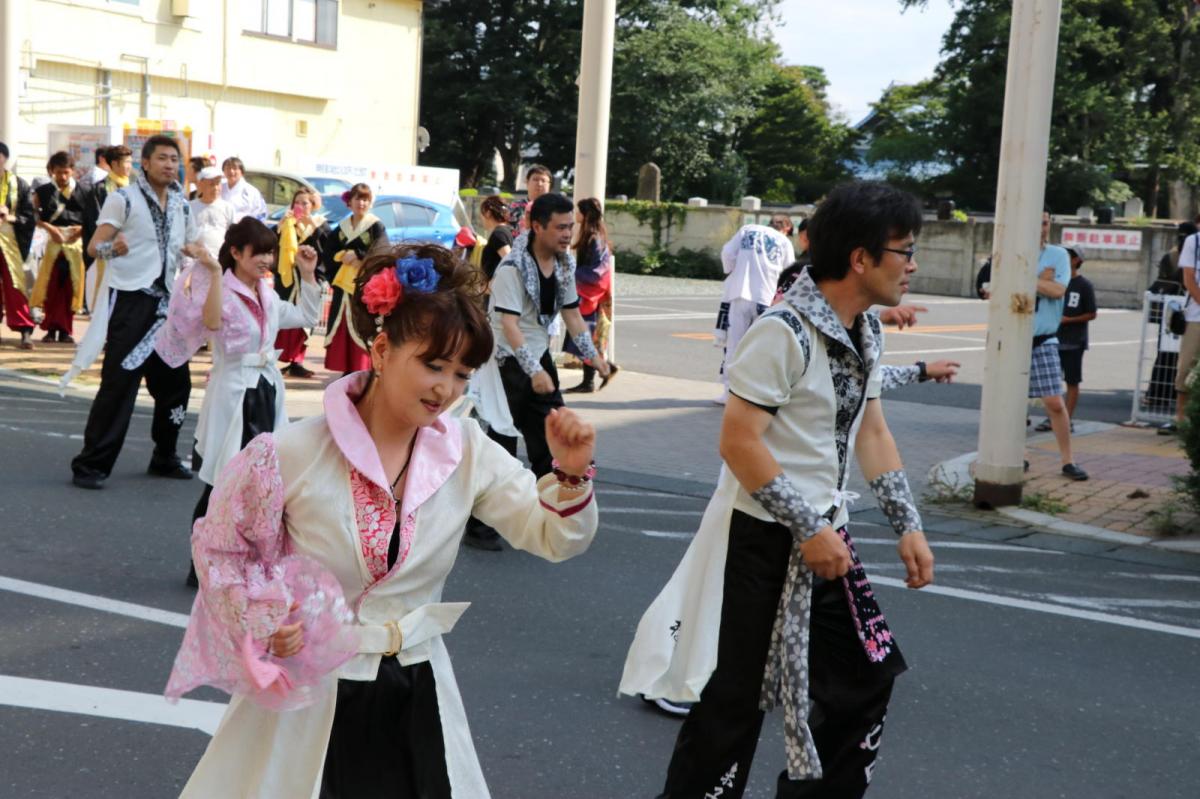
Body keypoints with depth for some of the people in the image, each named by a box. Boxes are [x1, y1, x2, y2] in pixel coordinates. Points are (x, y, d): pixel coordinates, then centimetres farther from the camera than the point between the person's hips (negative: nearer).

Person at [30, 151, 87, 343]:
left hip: (76, 242, 0)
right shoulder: (44, 191, 4)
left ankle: (66, 329, 10)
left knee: (70, 287, 2)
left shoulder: (81, 192, 4)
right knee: (51, 287, 0)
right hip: (53, 242, 0)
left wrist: (82, 228, -12)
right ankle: (51, 328, 9)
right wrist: (49, 228, -12)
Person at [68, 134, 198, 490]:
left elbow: (191, 247, 26)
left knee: (175, 381, 9)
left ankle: (164, 457, 25)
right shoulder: (124, 199, -7)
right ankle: (91, 464, -4)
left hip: (166, 301, 6)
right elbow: (94, 246, -14)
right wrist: (112, 247, -35)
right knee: (119, 384, -10)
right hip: (130, 301, -6)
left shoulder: (181, 205, 12)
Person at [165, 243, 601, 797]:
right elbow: (218, 548, -1)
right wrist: (261, 627, -14)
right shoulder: (295, 454, -16)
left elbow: (554, 539, -5)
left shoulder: (467, 452, -7)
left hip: (416, 696, 3)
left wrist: (571, 474, -23)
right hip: (308, 695, -2)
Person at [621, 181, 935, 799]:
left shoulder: (867, 332, 8)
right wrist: (808, 529, -21)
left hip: (824, 535, 9)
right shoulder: (784, 332, -21)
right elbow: (738, 442, -23)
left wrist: (908, 526, 9)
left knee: (867, 678, 13)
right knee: (736, 701, -2)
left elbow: (871, 433, 16)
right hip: (764, 541, -9)